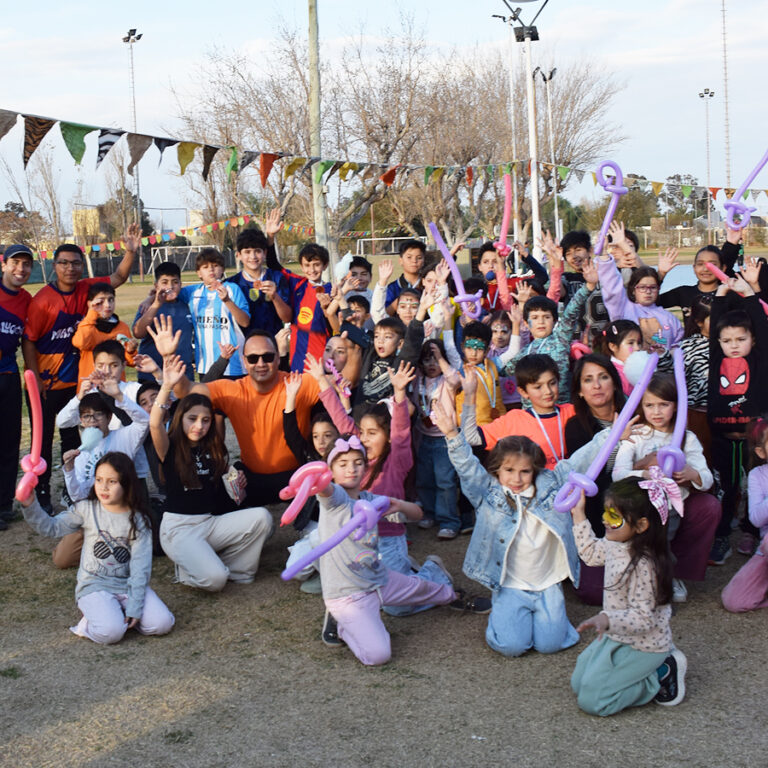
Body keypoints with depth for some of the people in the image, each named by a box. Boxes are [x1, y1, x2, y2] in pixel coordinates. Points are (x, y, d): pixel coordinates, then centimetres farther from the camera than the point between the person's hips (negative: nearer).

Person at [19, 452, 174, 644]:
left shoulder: (138, 519, -3)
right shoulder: (87, 510, 0)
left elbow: (140, 567, -7)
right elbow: (50, 527, -1)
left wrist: (134, 607, -14)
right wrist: (30, 505, -20)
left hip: (128, 584, 2)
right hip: (95, 586, -2)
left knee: (162, 624, -17)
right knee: (110, 632, -28)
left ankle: (118, 612, 6)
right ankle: (94, 616, 4)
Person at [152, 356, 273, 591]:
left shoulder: (214, 448, 10)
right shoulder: (170, 447, -6)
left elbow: (225, 479, 24)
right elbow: (155, 424, -27)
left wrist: (237, 482, 0)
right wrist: (167, 386, -40)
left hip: (213, 522, 6)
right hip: (179, 527, -6)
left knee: (261, 517, -20)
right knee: (214, 579, -29)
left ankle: (234, 568, -1)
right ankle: (189, 565, 5)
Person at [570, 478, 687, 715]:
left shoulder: (643, 565, -31)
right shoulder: (616, 545, -4)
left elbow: (643, 617, -30)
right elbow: (591, 553, 19)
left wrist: (607, 619, -45)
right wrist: (578, 515, 14)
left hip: (643, 647, -9)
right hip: (617, 637, 9)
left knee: (591, 700, -11)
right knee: (578, 683, 16)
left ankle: (662, 675, 2)